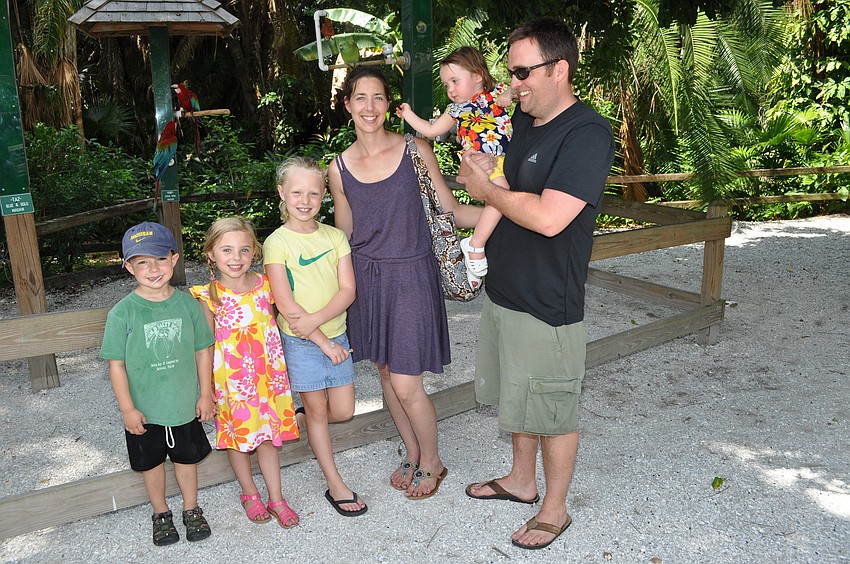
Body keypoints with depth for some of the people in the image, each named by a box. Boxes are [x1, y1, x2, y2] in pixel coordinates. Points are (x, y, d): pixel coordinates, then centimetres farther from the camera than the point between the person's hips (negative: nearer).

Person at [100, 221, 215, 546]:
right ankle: (160, 513, 40)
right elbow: (116, 364, -10)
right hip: (144, 410, -1)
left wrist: (206, 394, 1)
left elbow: (202, 350, 0)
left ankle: (191, 509, 40)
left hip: (185, 405, 1)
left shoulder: (187, 304, -8)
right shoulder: (123, 313, -15)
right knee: (152, 462, 18)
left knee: (187, 458, 18)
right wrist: (127, 409, -10)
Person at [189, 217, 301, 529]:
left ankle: (276, 498, 25)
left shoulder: (265, 285, -3)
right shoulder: (210, 296, -10)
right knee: (237, 433, 13)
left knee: (268, 433, 11)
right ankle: (249, 493, 35)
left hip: (267, 374, 2)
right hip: (230, 378, -2)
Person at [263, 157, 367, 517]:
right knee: (317, 410, 8)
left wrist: (315, 319, -20)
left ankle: (304, 417, 40)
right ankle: (335, 485, 21)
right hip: (300, 341, -4)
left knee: (343, 412, 8)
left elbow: (348, 290, -5)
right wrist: (322, 341, -15)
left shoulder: (335, 237, 1)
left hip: (335, 335, 4)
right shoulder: (277, 243, -11)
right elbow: (285, 303, -15)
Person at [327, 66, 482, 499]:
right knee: (386, 372, 15)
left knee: (406, 384, -3)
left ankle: (431, 460, 24)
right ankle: (413, 455, 37)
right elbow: (345, 234, 11)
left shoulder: (414, 150, -7)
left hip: (411, 276, -4)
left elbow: (451, 211, -4)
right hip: (367, 278, 4)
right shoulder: (339, 168, 1)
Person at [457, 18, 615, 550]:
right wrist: (478, 172, 1)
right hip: (504, 291, 8)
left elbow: (548, 217, -30)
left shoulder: (588, 133, -20)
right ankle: (522, 480, 44)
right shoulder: (521, 123, 7)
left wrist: (487, 188, -15)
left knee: (554, 412, 9)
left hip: (548, 306, -8)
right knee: (517, 398, 23)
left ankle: (555, 509, 29)